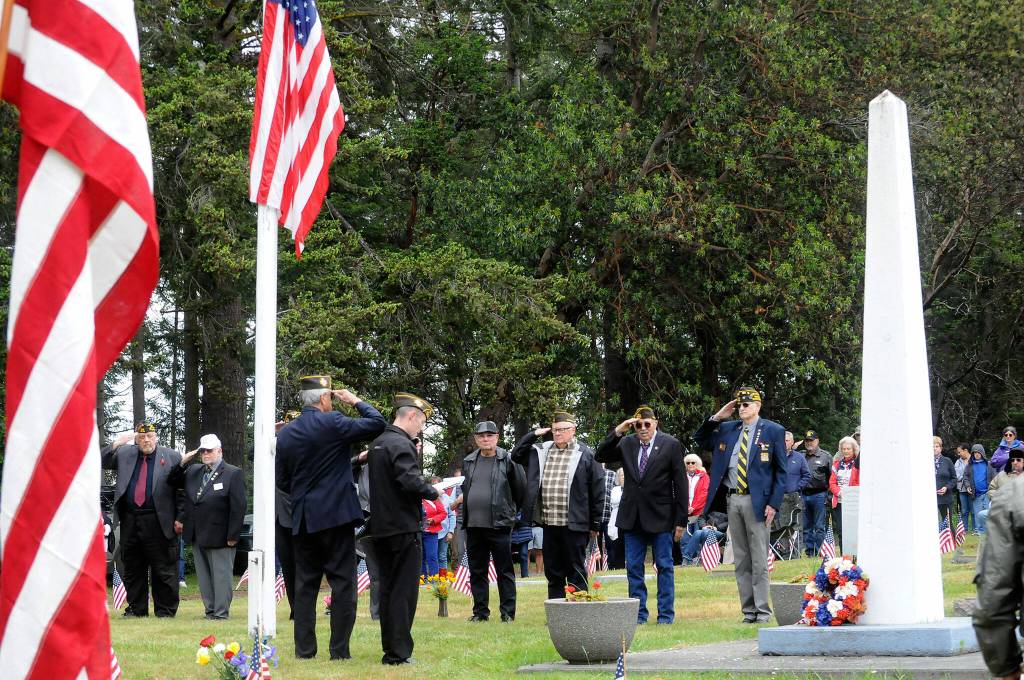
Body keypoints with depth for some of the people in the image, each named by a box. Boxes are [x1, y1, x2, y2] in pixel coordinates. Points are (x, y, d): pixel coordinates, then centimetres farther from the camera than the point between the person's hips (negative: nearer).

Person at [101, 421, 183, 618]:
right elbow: (101, 462, 6)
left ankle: (165, 609, 6)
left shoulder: (172, 457, 3)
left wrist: (180, 518, -6)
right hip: (130, 521, 4)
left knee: (163, 570, -1)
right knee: (132, 569, 10)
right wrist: (116, 444, -6)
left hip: (158, 522, -4)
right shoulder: (124, 454, 12)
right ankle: (136, 608, 18)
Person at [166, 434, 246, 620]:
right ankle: (210, 609, 18)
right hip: (197, 537, 7)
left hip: (219, 537, -7)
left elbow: (238, 507, -10)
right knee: (204, 576, 11)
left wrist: (233, 535, -15)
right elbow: (172, 482, 16)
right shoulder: (193, 472, 13)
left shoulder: (233, 474, -6)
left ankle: (221, 612, 0)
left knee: (221, 575, -2)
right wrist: (182, 463, 0)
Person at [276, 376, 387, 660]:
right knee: (343, 583, -1)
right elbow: (378, 423, -10)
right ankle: (339, 650, -3)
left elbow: (282, 480, 12)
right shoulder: (332, 423, -11)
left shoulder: (285, 433, 7)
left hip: (303, 519, 5)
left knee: (305, 585, 10)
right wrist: (356, 401, 4)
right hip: (336, 515, -5)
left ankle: (304, 649, 9)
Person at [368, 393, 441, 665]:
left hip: (380, 528, 9)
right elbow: (410, 480, -26)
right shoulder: (401, 444, -15)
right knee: (404, 590, -5)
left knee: (388, 589, 13)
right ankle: (399, 652, -6)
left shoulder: (377, 443, 14)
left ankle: (389, 648, 18)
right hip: (403, 528, -9)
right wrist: (433, 492, -10)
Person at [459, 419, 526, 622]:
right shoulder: (469, 462, 11)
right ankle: (480, 611, 16)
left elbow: (520, 488, 0)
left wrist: (511, 511, 7)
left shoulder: (508, 460, -4)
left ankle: (508, 613, 2)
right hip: (473, 525, 5)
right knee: (477, 571, 9)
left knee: (504, 571, -1)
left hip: (499, 524, -5)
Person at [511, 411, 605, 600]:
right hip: (549, 523, 5)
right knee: (553, 572, 10)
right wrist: (533, 435, 7)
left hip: (574, 525, -5)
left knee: (576, 573, 1)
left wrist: (595, 524, -4)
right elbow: (516, 455, 20)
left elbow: (597, 491, -3)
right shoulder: (541, 451, 12)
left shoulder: (585, 454, -3)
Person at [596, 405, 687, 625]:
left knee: (664, 566, 3)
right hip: (632, 516, 4)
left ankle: (666, 614, 9)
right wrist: (617, 432, -11)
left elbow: (680, 483, -4)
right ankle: (639, 614, 13)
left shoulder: (671, 444, -4)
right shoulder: (626, 444, 6)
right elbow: (601, 456, 0)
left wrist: (681, 520, -7)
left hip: (660, 517, -4)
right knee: (633, 568, 6)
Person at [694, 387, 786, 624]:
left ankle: (763, 611, 0)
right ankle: (748, 611, 10)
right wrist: (717, 417, 8)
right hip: (732, 500, 5)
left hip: (756, 501, -5)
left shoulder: (773, 431, 1)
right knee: (741, 560, 6)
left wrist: (774, 504, -10)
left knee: (759, 559, -4)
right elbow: (700, 440, 23)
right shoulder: (727, 429, 13)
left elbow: (781, 471, -1)